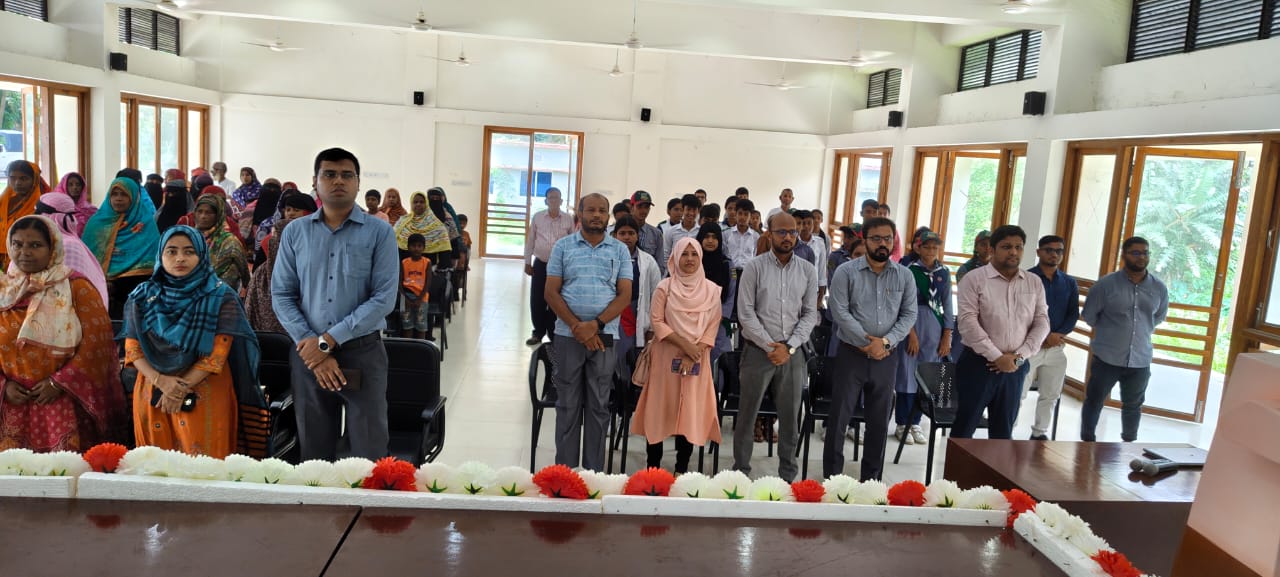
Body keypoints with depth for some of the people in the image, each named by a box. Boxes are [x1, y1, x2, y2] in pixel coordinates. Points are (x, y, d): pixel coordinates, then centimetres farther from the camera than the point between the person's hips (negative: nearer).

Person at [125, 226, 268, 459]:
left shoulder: (221, 297, -3)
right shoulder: (143, 296, 7)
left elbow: (217, 352, -9)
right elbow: (132, 348, 2)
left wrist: (183, 388, -15)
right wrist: (161, 381, -14)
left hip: (204, 397, -3)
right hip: (152, 394, 3)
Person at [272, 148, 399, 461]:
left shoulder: (380, 232, -2)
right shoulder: (294, 232, 7)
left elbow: (384, 298, -9)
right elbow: (282, 295, 3)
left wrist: (328, 341, -13)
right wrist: (311, 345, -9)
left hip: (363, 353, -2)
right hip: (308, 354, 2)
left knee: (370, 454, 2)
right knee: (314, 452, 12)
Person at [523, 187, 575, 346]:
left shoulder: (568, 219, 0)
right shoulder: (537, 217, 2)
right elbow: (530, 240, 7)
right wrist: (527, 262, 5)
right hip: (540, 264, 1)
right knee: (537, 300, 4)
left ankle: (553, 332, 17)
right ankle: (538, 332, 17)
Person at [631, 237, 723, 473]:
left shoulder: (712, 290, 5)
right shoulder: (665, 287, 1)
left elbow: (713, 326, 1)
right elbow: (657, 321, -5)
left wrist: (694, 352, -12)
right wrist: (684, 345, -15)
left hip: (697, 359, 1)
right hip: (667, 356, -1)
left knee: (692, 410, 1)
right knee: (661, 409, 1)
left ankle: (682, 467, 11)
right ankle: (653, 466, 11)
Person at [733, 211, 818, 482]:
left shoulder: (808, 271, 6)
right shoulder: (754, 267, -3)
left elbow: (810, 314, 4)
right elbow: (745, 312, -7)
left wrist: (788, 347, -8)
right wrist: (769, 346, -12)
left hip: (793, 353, 3)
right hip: (758, 350, -2)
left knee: (790, 416, 9)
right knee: (747, 415, 3)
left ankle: (787, 475, 20)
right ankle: (741, 471, 15)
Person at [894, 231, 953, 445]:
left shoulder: (944, 272, 8)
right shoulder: (909, 269, -5)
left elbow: (947, 305, 10)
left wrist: (947, 337, 5)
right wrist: (912, 334, -11)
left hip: (935, 328, 4)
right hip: (912, 325, -4)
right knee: (907, 375, 0)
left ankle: (915, 423, 17)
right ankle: (902, 425, 10)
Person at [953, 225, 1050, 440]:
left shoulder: (1034, 283, 8)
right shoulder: (974, 279, -5)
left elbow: (1042, 322, 5)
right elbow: (967, 322, -13)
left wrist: (1020, 356, -8)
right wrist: (997, 357, -15)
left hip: (1015, 367, 4)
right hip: (978, 363, -4)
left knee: (1003, 430, 12)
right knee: (964, 426, 2)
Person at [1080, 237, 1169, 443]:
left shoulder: (1159, 288, 1)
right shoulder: (1106, 284, -10)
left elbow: (1160, 317, 19)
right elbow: (1089, 315, 1)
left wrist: (1140, 331, 13)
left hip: (1140, 359, 3)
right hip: (1107, 357, -3)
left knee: (1133, 406, 17)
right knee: (1094, 401, 7)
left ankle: (1129, 443, 34)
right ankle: (1087, 441, 22)